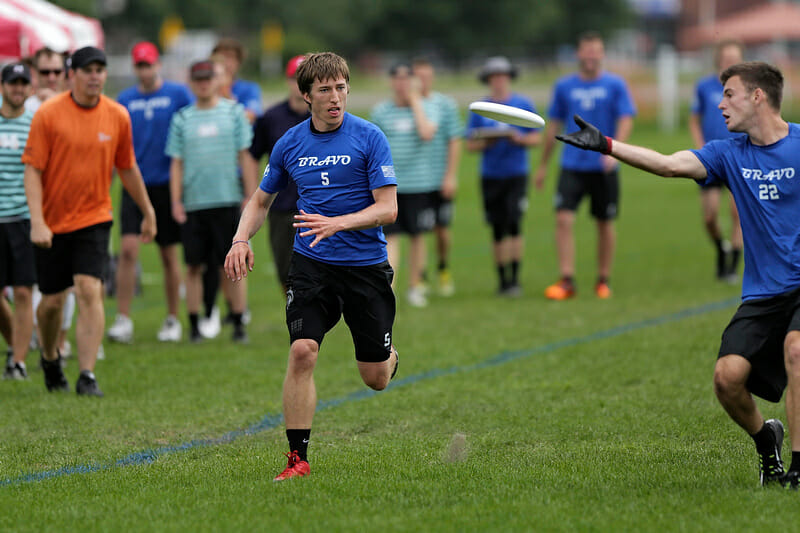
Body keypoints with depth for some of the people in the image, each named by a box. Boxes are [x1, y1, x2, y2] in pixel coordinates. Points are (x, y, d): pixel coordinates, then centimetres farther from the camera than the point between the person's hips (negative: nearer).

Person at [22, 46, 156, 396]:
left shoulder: (117, 116, 0)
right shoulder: (48, 114, -8)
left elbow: (127, 169, 14)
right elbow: (32, 170, -9)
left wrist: (148, 213, 20)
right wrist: (37, 222, -18)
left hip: (94, 219, 1)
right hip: (52, 223, -1)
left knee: (89, 291, -15)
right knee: (52, 300, 7)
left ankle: (87, 376, -15)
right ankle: (49, 358, 36)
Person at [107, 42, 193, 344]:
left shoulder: (178, 95, -1)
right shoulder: (124, 101, 6)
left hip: (167, 184, -1)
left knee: (169, 254, 6)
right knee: (128, 249, -11)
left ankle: (173, 320, 17)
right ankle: (123, 320, -8)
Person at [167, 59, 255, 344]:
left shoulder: (234, 112, 5)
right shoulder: (182, 119, 8)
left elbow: (245, 157, 5)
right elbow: (177, 163, 9)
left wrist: (251, 198, -1)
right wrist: (176, 201, -1)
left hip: (227, 200, -1)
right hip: (193, 203, 1)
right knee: (194, 266, 2)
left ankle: (239, 324, 4)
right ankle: (194, 325, 8)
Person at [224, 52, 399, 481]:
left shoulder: (369, 138, -7)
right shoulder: (290, 144, 4)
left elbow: (388, 208, -11)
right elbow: (261, 200, 17)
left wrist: (336, 224, -26)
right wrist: (241, 239, -2)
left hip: (366, 265, -2)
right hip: (310, 265, 2)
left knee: (375, 378, 4)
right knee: (302, 351, -18)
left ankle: (390, 358, 44)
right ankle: (298, 458, -10)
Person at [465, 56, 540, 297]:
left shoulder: (523, 105, 4)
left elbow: (536, 138, 6)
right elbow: (470, 145, 6)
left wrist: (519, 138, -14)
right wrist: (486, 143, -14)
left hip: (516, 174, -2)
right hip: (490, 175, 2)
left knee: (514, 225, -13)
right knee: (497, 230, 4)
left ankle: (515, 279, -10)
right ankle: (502, 279, 11)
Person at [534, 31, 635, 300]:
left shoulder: (615, 85, 1)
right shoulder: (564, 86, 7)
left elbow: (626, 120, -6)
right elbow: (554, 126, 14)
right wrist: (543, 165, 16)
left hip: (604, 167, -1)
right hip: (572, 165, 1)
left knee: (605, 224, 6)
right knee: (563, 219, -13)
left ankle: (604, 280, 20)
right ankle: (567, 281, -12)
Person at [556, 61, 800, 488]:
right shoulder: (729, 154, 7)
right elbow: (670, 165, -4)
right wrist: (605, 145, -12)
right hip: (761, 293, 4)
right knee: (728, 376, -15)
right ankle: (765, 439, 17)